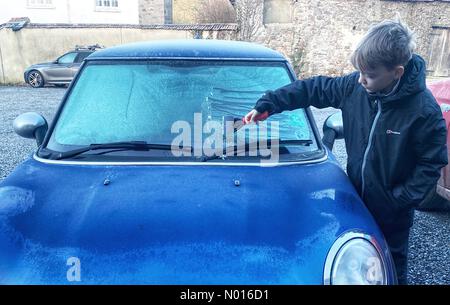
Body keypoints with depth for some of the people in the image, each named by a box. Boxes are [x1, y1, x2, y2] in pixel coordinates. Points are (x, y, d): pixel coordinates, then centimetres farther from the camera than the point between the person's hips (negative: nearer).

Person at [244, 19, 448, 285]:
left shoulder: (425, 110, -25)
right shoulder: (355, 86, -15)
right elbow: (314, 89, -5)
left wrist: (400, 200, -18)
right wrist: (268, 104, -8)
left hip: (391, 209, -3)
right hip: (356, 196, 4)